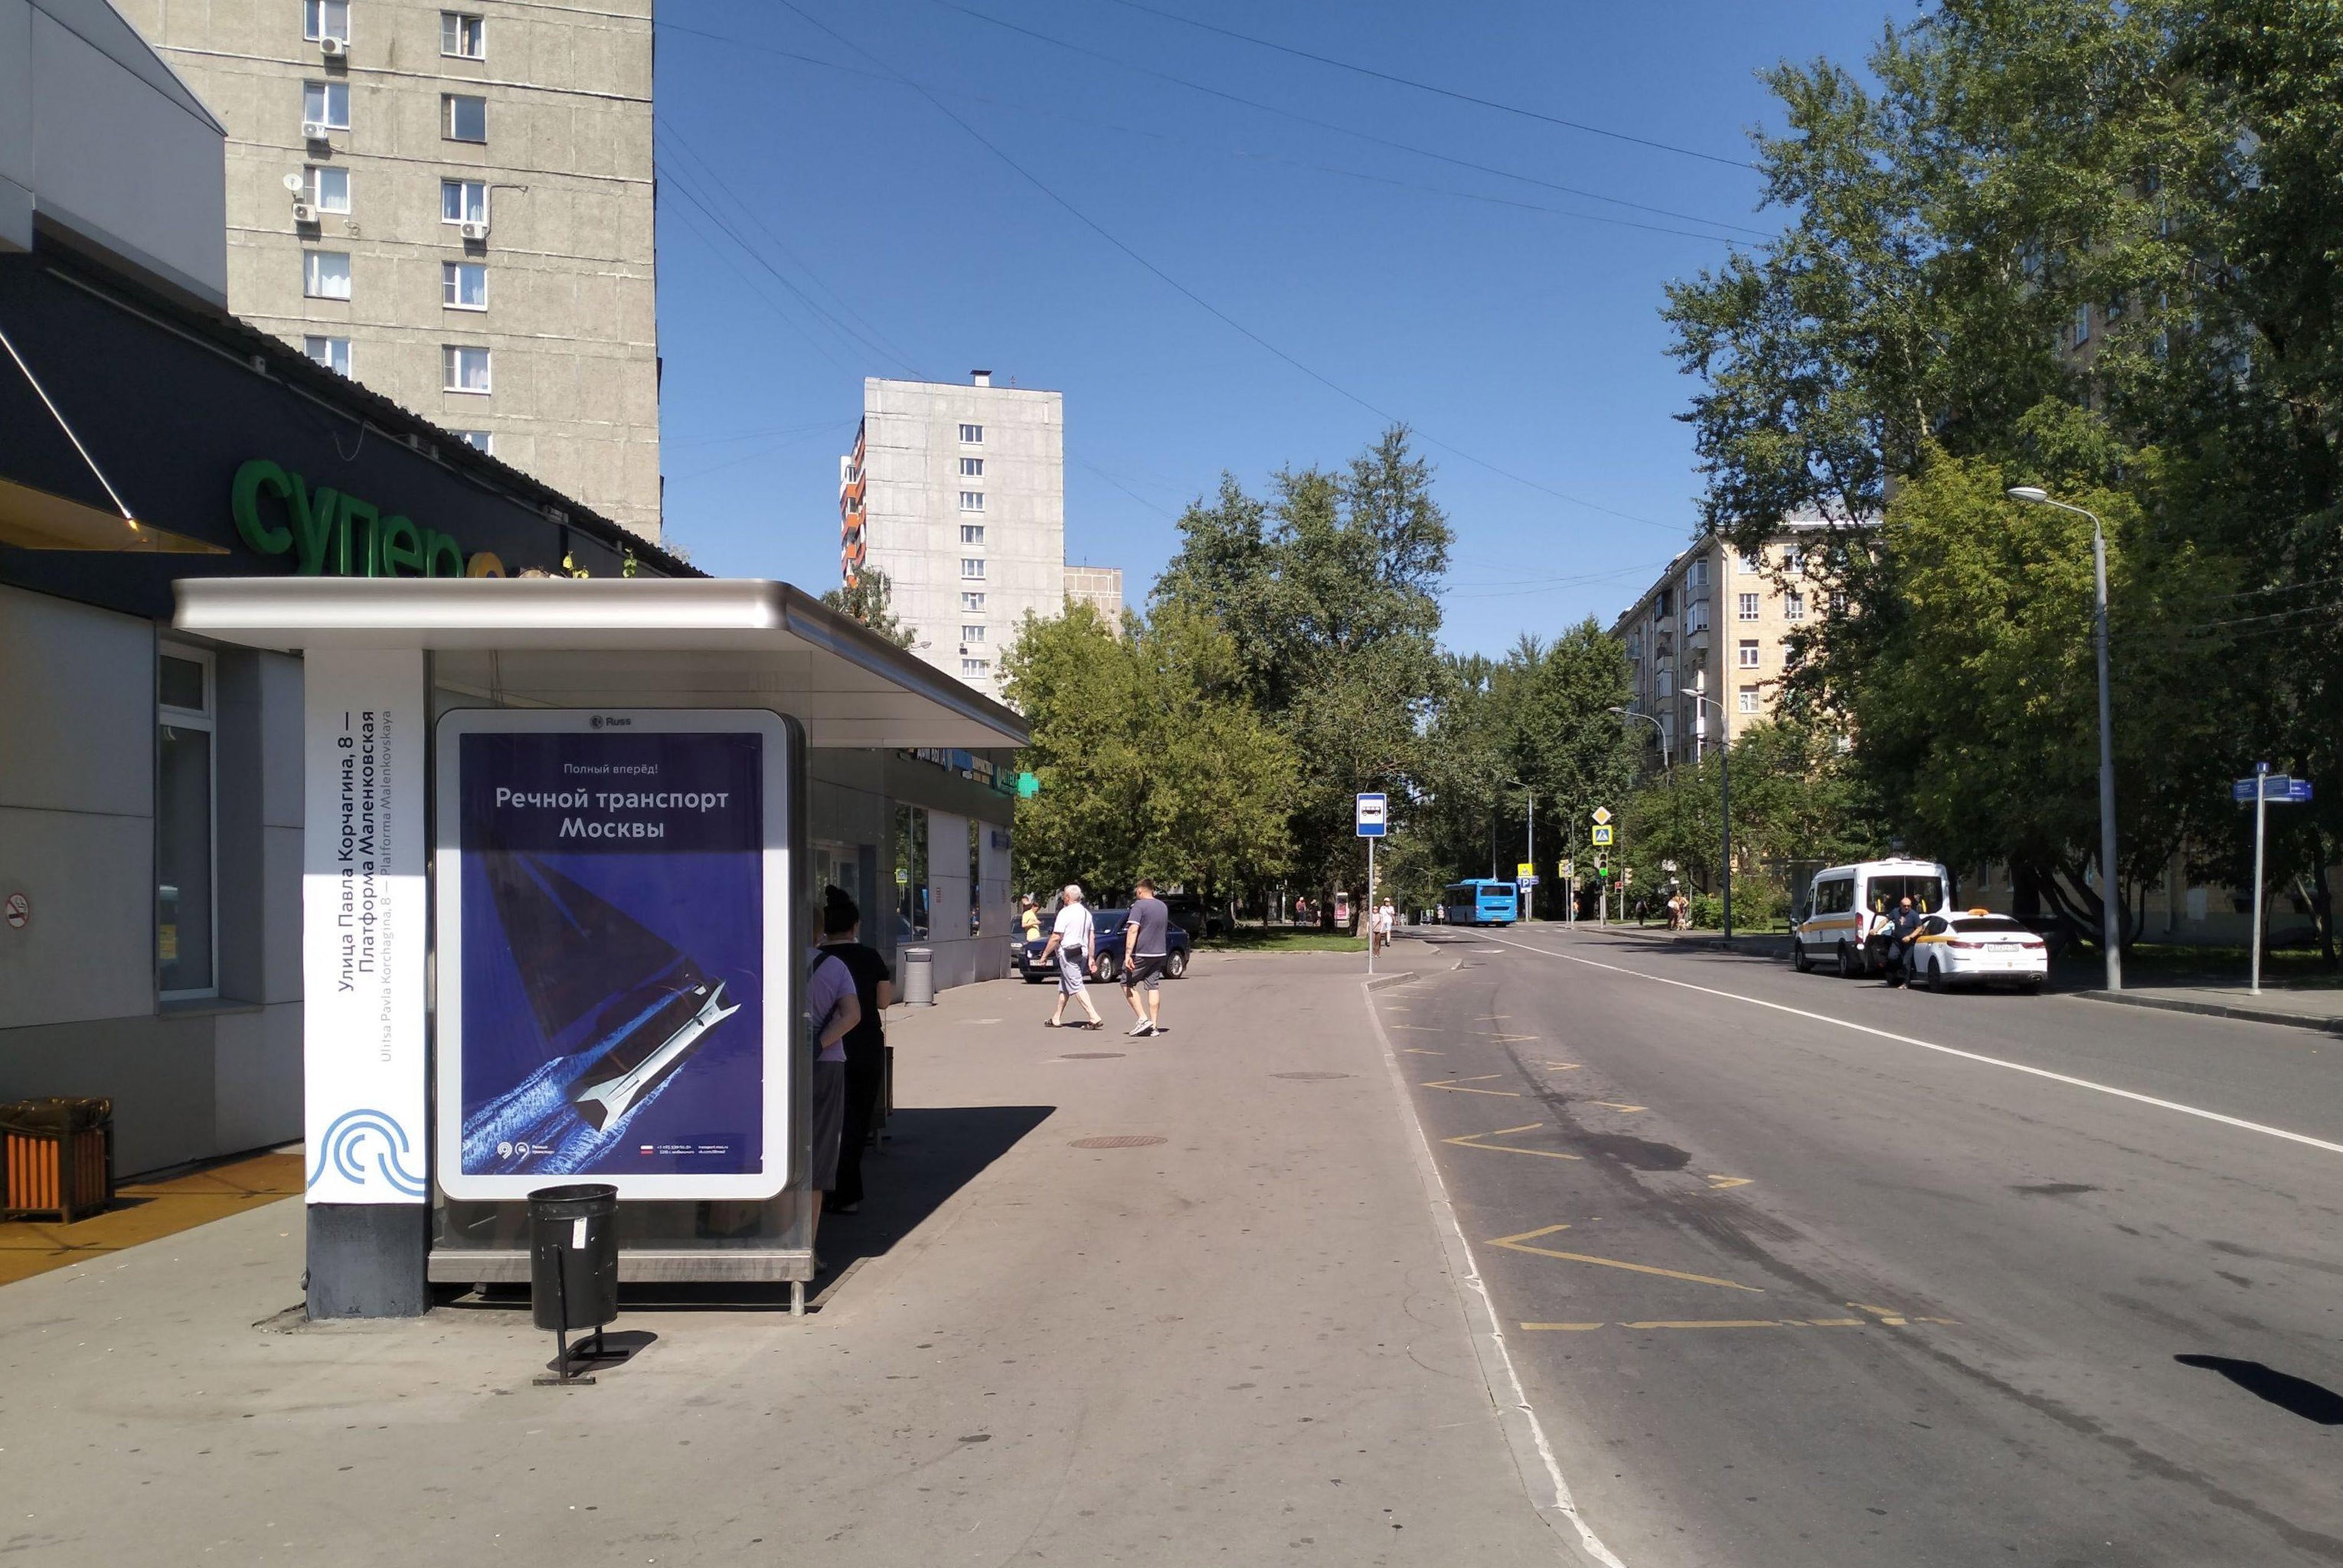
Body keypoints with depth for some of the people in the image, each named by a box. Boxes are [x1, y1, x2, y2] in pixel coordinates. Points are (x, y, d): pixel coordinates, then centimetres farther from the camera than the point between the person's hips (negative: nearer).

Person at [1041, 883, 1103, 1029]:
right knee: (1064, 986, 17)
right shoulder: (1086, 913, 13)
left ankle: (1095, 1018, -19)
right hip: (1082, 953, 8)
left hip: (1068, 953, -8)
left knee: (1076, 987, -10)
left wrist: (1045, 954, -6)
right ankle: (1056, 1019, 23)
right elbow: (1092, 937, 12)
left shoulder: (1065, 913, -12)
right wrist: (1091, 958, 15)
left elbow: (1056, 937, -15)